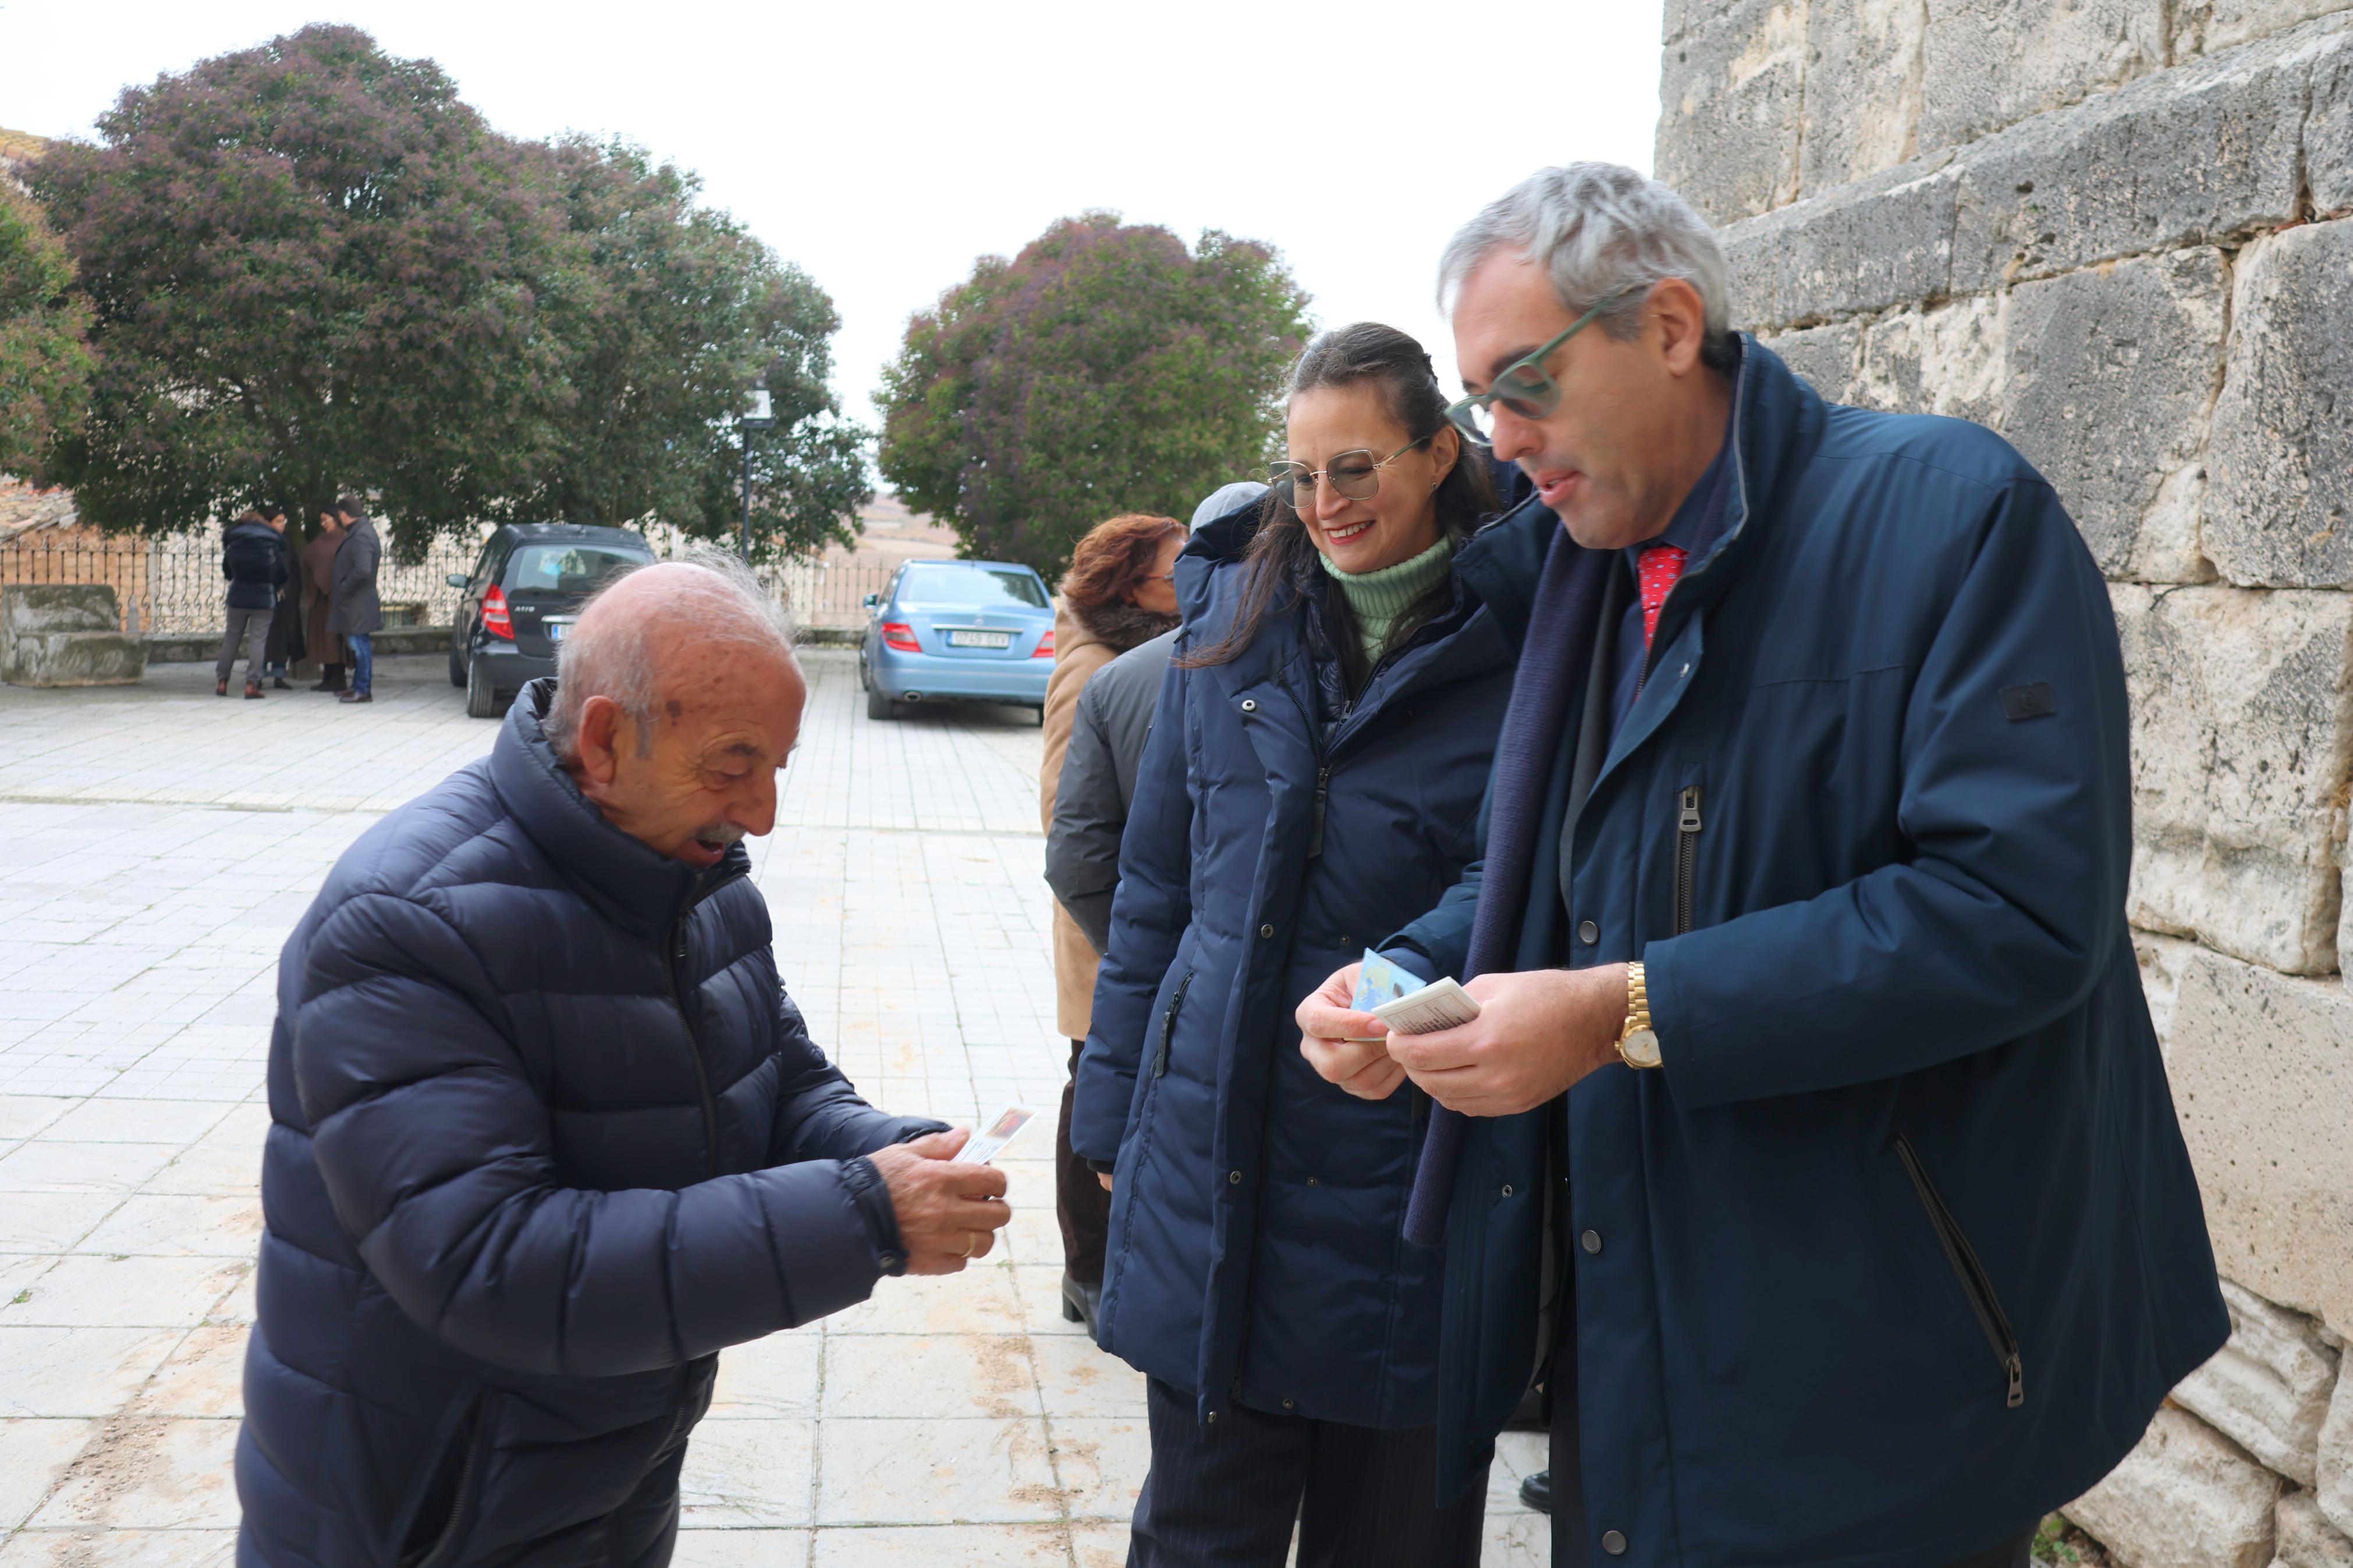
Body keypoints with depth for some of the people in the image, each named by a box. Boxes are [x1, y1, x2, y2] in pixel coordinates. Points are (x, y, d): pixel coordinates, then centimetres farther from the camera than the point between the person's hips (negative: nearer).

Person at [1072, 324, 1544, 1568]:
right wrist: (1116, 1113, 11)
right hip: (1212, 1162, 3)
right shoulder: (1229, 620, 4)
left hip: (1405, 1175, -2)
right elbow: (1153, 889, 10)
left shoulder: (1516, 652, -7)